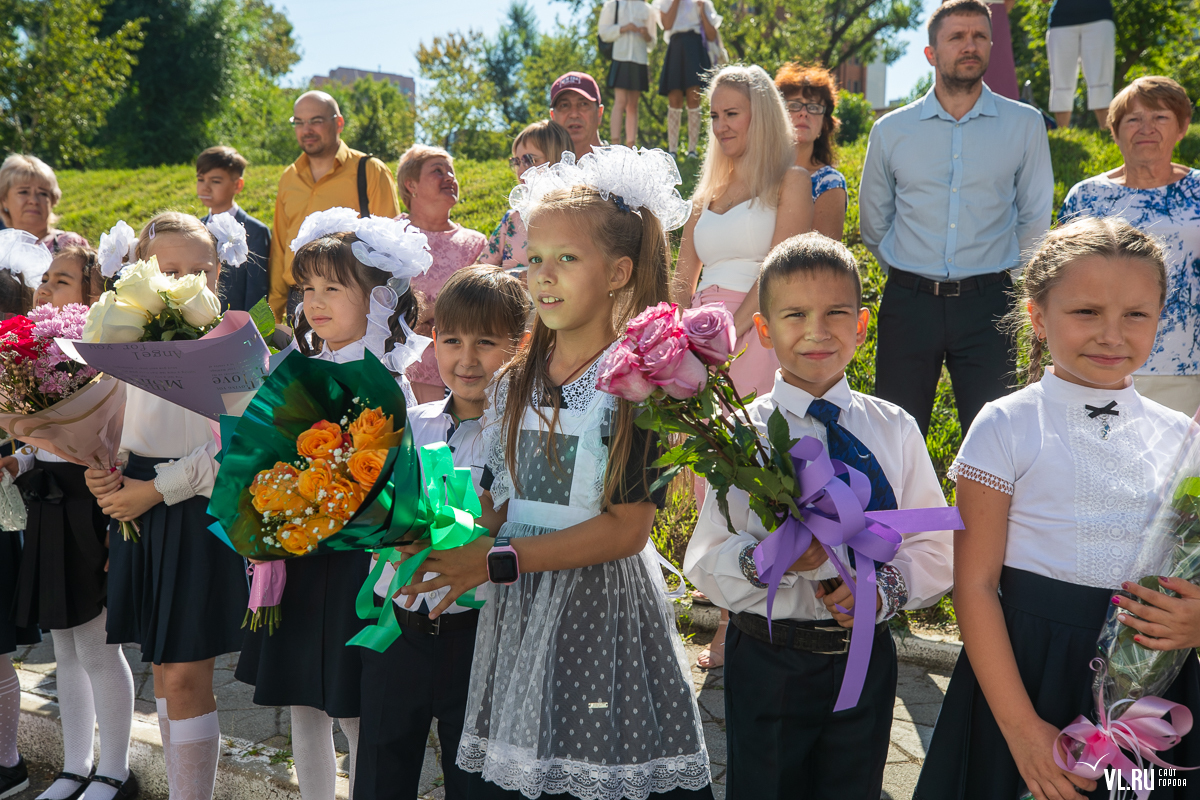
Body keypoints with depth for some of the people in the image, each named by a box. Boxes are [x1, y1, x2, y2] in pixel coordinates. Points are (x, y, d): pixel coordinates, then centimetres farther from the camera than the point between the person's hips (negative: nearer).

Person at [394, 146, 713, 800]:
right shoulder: (515, 383, 8)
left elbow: (626, 528, -17)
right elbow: (500, 502, 12)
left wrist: (497, 560, -18)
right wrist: (447, 541, -8)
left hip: (601, 605, -5)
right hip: (516, 611, 6)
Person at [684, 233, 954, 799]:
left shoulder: (895, 429, -1)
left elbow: (935, 550, 1)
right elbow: (704, 564, -9)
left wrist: (885, 586, -18)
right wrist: (763, 557, -28)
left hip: (865, 661, 2)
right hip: (766, 662, -2)